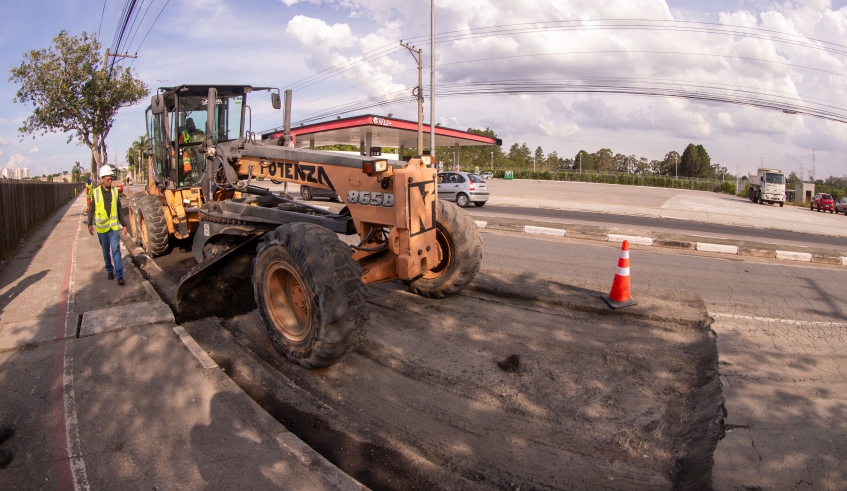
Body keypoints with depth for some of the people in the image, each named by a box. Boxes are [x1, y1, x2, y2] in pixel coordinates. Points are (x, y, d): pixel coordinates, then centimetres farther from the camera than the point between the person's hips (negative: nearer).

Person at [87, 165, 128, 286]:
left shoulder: (115, 191, 2)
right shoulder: (95, 192, -4)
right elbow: (91, 210, 1)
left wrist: (124, 224, 8)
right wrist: (90, 224, -9)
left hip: (114, 227, 0)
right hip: (101, 228, 0)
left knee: (116, 250, -5)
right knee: (106, 251, 12)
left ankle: (119, 275, -6)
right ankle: (109, 270, 29)